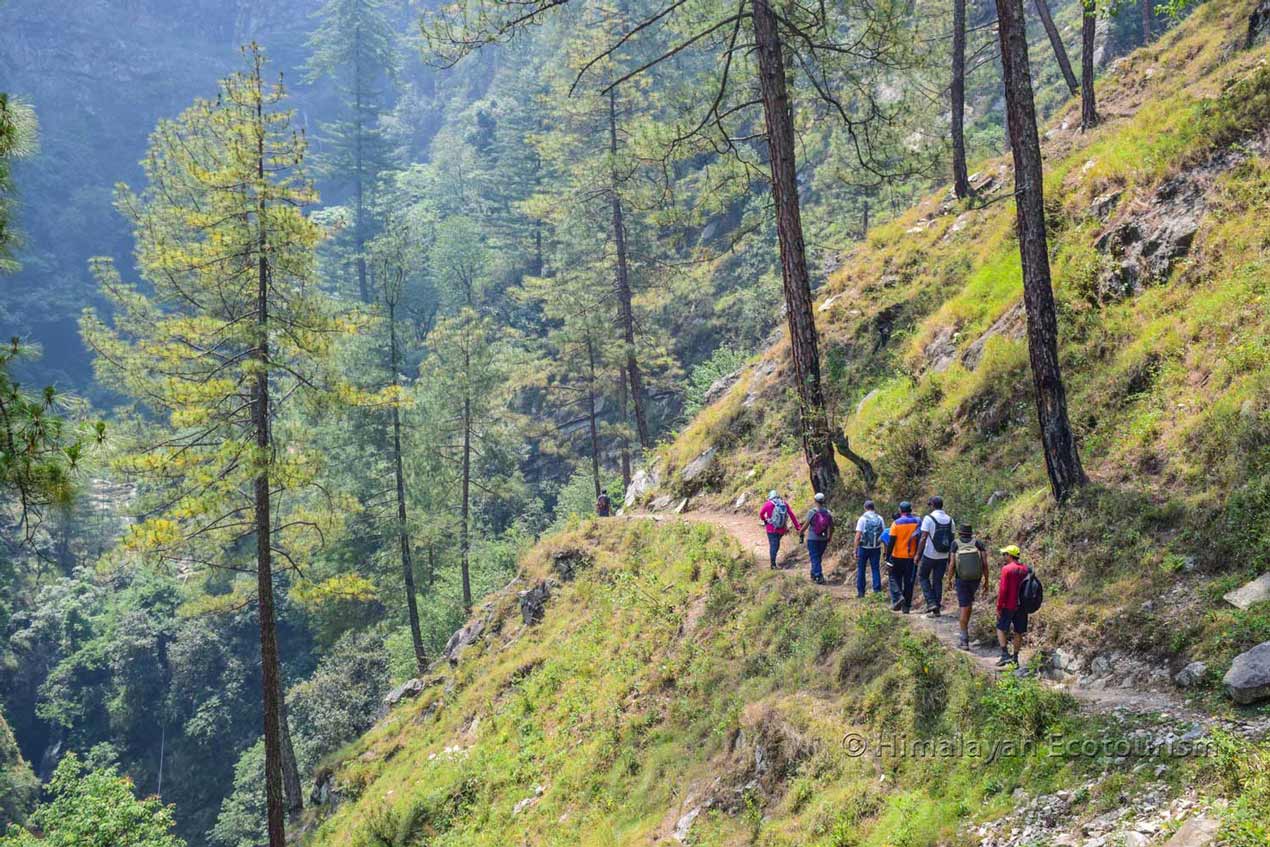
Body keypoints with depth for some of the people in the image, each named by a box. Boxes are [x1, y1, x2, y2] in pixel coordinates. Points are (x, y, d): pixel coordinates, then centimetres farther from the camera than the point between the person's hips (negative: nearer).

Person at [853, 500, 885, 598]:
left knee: (861, 569, 9)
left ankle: (860, 591, 10)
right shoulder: (880, 519, 2)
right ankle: (877, 591, 4)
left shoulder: (862, 518, -8)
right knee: (876, 569, 8)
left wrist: (855, 549, -7)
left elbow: (858, 535, -11)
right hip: (876, 548, 2)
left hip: (864, 547, -2)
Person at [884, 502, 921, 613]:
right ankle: (906, 606, 11)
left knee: (894, 578, 12)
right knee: (908, 581, 10)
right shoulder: (918, 522, 1)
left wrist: (887, 557, -6)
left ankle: (898, 597, -10)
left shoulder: (896, 523, -9)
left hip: (898, 557, -3)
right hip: (912, 557, 3)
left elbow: (891, 542, -11)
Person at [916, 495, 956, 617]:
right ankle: (937, 609, 12)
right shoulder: (950, 520, 4)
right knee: (938, 581, 12)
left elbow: (923, 538, -15)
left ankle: (931, 602, 1)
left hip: (929, 555, -5)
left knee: (923, 576, 14)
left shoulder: (929, 518, -12)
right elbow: (953, 540, 7)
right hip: (943, 556, 5)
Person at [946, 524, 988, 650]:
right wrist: (986, 581, 2)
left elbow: (952, 565, -9)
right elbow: (985, 564, -7)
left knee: (964, 608, 1)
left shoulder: (956, 544, -6)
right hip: (976, 579, 2)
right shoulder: (978, 543, -2)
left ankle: (965, 640, 0)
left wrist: (949, 580, 4)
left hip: (961, 579, -2)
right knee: (969, 601, 28)